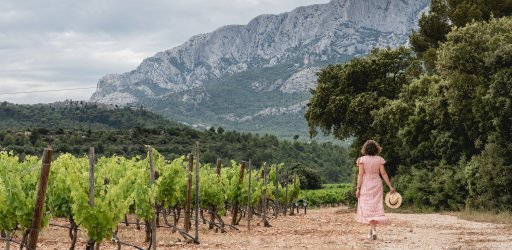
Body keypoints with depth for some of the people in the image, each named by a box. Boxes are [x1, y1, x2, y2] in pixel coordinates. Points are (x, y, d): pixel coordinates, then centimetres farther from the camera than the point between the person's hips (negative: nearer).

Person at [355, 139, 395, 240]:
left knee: (368, 208, -1)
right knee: (376, 208, 12)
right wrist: (390, 186, 1)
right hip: (377, 185, 3)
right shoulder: (379, 159, 1)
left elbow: (360, 175, -10)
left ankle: (373, 230, -17)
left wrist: (358, 188, -8)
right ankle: (372, 230, 17)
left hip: (366, 186, -3)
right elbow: (383, 173, -2)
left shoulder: (362, 159, -7)